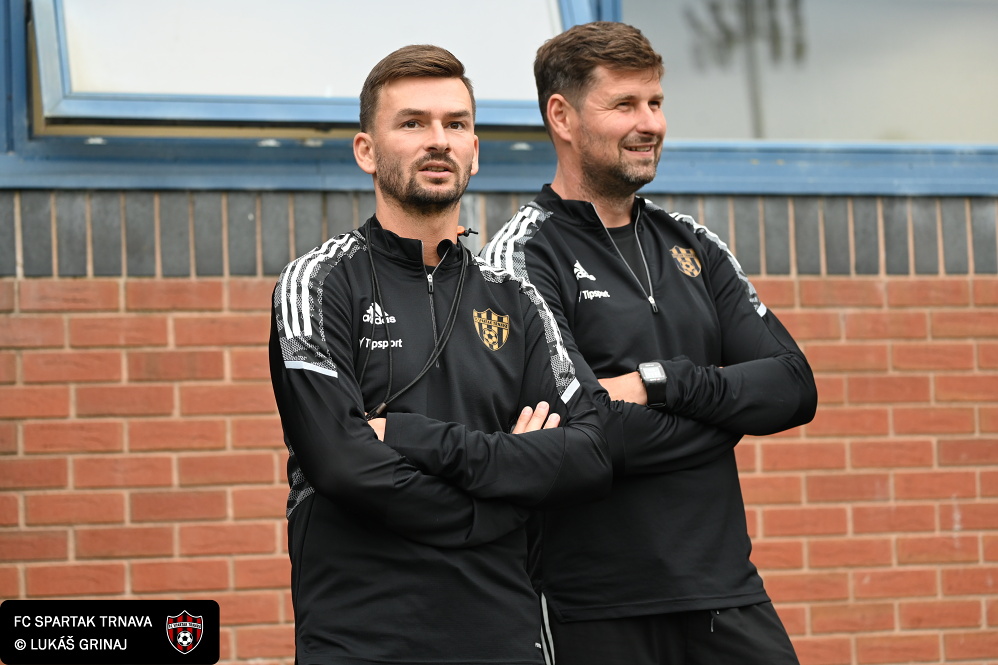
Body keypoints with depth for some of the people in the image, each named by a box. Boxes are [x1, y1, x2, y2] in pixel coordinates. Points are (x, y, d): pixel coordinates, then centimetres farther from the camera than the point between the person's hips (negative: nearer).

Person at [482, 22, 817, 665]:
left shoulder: (691, 244, 13)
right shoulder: (526, 257, -7)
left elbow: (795, 388, 5)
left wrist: (665, 383, -11)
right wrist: (731, 402, -6)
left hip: (728, 591, 5)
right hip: (598, 608, -5)